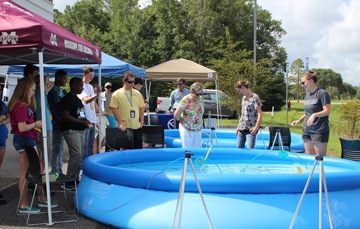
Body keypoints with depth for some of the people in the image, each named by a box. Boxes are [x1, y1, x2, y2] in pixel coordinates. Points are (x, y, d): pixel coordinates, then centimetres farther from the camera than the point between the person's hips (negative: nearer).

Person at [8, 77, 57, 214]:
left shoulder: (23, 105, 14)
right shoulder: (21, 106, -17)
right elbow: (22, 127, -23)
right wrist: (35, 124, -9)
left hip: (28, 140, 11)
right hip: (24, 140, -11)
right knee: (25, 174, -2)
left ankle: (42, 199, 27)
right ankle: (24, 206, 8)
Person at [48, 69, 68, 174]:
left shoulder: (60, 91, 17)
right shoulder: (53, 91, -12)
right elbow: (51, 109, -16)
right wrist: (60, 122, -19)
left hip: (62, 124, 9)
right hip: (57, 125, -9)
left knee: (60, 148, 14)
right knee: (57, 148, -4)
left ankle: (59, 170, 23)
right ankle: (55, 171, 5)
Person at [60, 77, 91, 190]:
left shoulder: (77, 99, 20)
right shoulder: (67, 98, -9)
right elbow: (66, 116, -17)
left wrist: (86, 122, 11)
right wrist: (82, 122, -18)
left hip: (80, 130, 10)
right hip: (71, 130, -9)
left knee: (79, 156, 10)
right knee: (76, 155, -14)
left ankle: (75, 179, 17)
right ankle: (68, 182, -7)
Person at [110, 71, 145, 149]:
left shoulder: (137, 93, 10)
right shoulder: (117, 94, -2)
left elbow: (141, 108, 14)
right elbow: (113, 109, -5)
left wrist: (141, 122, 6)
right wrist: (120, 123, -13)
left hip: (137, 127, 4)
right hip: (124, 127, -4)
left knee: (138, 148, 7)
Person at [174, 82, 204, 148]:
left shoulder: (201, 99, 1)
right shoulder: (185, 100, -18)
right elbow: (176, 116, -17)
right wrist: (183, 121, -2)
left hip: (198, 130, 6)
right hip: (187, 130, -6)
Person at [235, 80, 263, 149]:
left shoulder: (255, 97, -8)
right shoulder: (243, 98, 15)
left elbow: (260, 113, -12)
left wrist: (256, 127, -21)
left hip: (251, 129, -7)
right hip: (241, 128, 7)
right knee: (239, 148, 7)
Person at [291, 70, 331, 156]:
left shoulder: (322, 93, -9)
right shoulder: (307, 94, 14)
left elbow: (327, 111, -16)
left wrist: (314, 115, -32)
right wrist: (299, 120, 9)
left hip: (319, 131, -7)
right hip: (306, 130, 7)